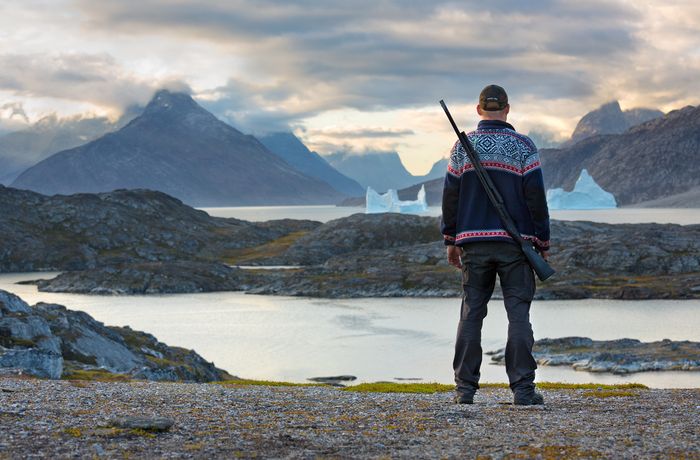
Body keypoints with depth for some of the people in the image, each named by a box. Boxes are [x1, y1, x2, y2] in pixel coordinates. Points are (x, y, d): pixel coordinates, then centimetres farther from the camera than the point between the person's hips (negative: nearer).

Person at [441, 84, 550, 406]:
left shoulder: (463, 146, 6)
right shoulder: (523, 147, -1)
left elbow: (450, 195, 7)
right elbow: (536, 197, -3)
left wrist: (451, 240, 15)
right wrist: (543, 243, 4)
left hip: (473, 243, 2)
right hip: (515, 243, -2)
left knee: (471, 313, 6)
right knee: (518, 313, 0)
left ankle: (465, 388, 4)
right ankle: (522, 388, -5)